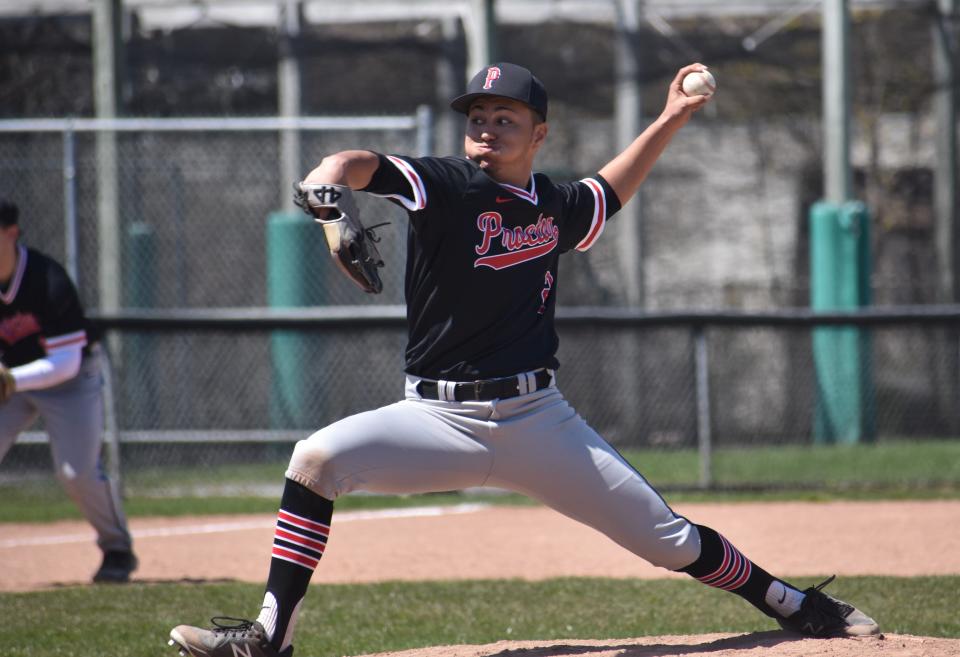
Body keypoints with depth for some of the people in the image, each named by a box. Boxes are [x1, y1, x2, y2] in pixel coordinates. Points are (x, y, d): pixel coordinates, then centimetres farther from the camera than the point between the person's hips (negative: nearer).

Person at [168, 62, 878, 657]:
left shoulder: (555, 209, 7)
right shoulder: (448, 187, -8)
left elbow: (607, 193, 32)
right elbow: (358, 164, -27)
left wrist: (669, 122, 27)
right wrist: (326, 193, -49)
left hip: (539, 421, 2)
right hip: (439, 418, -2)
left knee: (666, 539, 2)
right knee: (318, 457, -25)